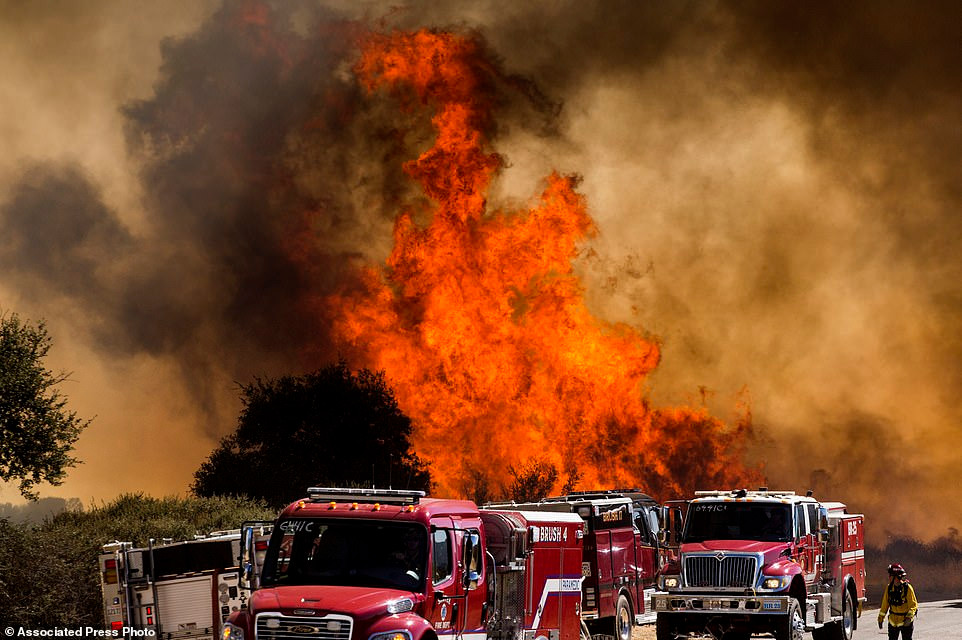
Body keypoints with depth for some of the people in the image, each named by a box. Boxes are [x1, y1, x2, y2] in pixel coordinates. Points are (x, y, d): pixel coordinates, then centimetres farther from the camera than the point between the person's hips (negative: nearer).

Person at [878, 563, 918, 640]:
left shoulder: (907, 588, -15)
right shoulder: (889, 588, 0)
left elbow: (913, 605, -14)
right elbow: (885, 604, 8)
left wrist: (909, 617, -26)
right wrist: (881, 618, 10)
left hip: (906, 622, -5)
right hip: (893, 621, 5)